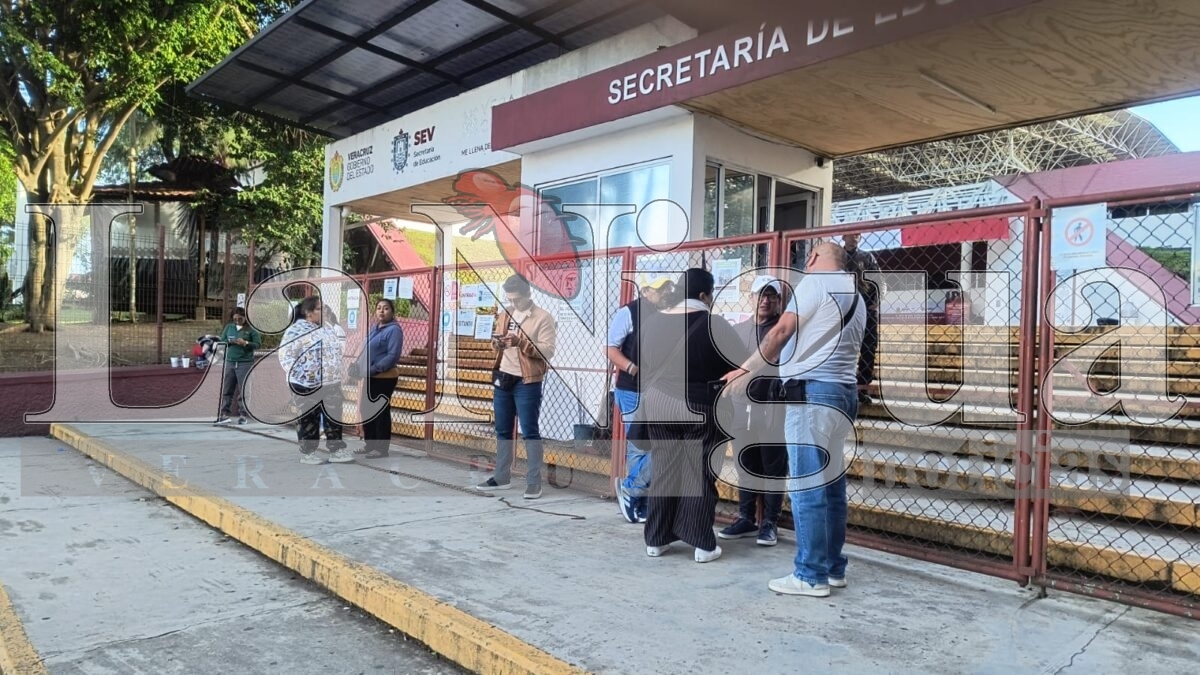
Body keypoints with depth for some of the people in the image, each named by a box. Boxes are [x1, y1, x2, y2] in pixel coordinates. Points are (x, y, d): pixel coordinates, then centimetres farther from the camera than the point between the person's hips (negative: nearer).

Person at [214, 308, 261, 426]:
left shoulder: (251, 329, 0)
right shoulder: (229, 327, 12)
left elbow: (258, 344, -5)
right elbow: (221, 340, 13)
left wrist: (245, 343, -21)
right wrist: (229, 341, -8)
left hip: (245, 363, -4)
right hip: (230, 362, 4)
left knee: (243, 391, 0)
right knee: (226, 390, 3)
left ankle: (242, 415, 6)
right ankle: (224, 414, 6)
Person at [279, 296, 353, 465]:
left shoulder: (326, 329, 13)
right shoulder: (296, 330, -11)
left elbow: (336, 352, 21)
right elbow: (285, 355, -15)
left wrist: (338, 375, 16)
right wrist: (298, 375, -21)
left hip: (331, 383, 7)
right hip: (308, 385, -7)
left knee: (334, 418, 9)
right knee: (309, 420, 4)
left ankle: (336, 450, 17)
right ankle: (307, 453, 15)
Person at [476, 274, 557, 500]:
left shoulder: (543, 318, -8)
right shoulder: (504, 315, 13)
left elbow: (548, 350, -16)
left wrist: (521, 342, -26)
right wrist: (497, 342, -4)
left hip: (527, 382, -7)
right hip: (502, 378, 7)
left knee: (530, 432, -2)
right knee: (502, 431, 13)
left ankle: (534, 482, 4)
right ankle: (501, 477, 24)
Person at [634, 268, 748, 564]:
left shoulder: (651, 322, 5)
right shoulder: (712, 324, -10)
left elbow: (645, 367, 11)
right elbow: (740, 362, -5)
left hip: (658, 407, 5)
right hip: (698, 409, -4)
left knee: (664, 473, 11)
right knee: (699, 476, 3)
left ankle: (656, 539, 17)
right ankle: (702, 544, 7)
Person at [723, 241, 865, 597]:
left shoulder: (815, 282, -4)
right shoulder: (856, 296, 22)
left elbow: (782, 332, -10)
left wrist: (746, 369, -2)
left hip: (812, 392, -9)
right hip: (843, 393, 9)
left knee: (806, 486, -5)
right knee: (832, 483, 12)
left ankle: (811, 576, -1)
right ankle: (833, 568, 18)